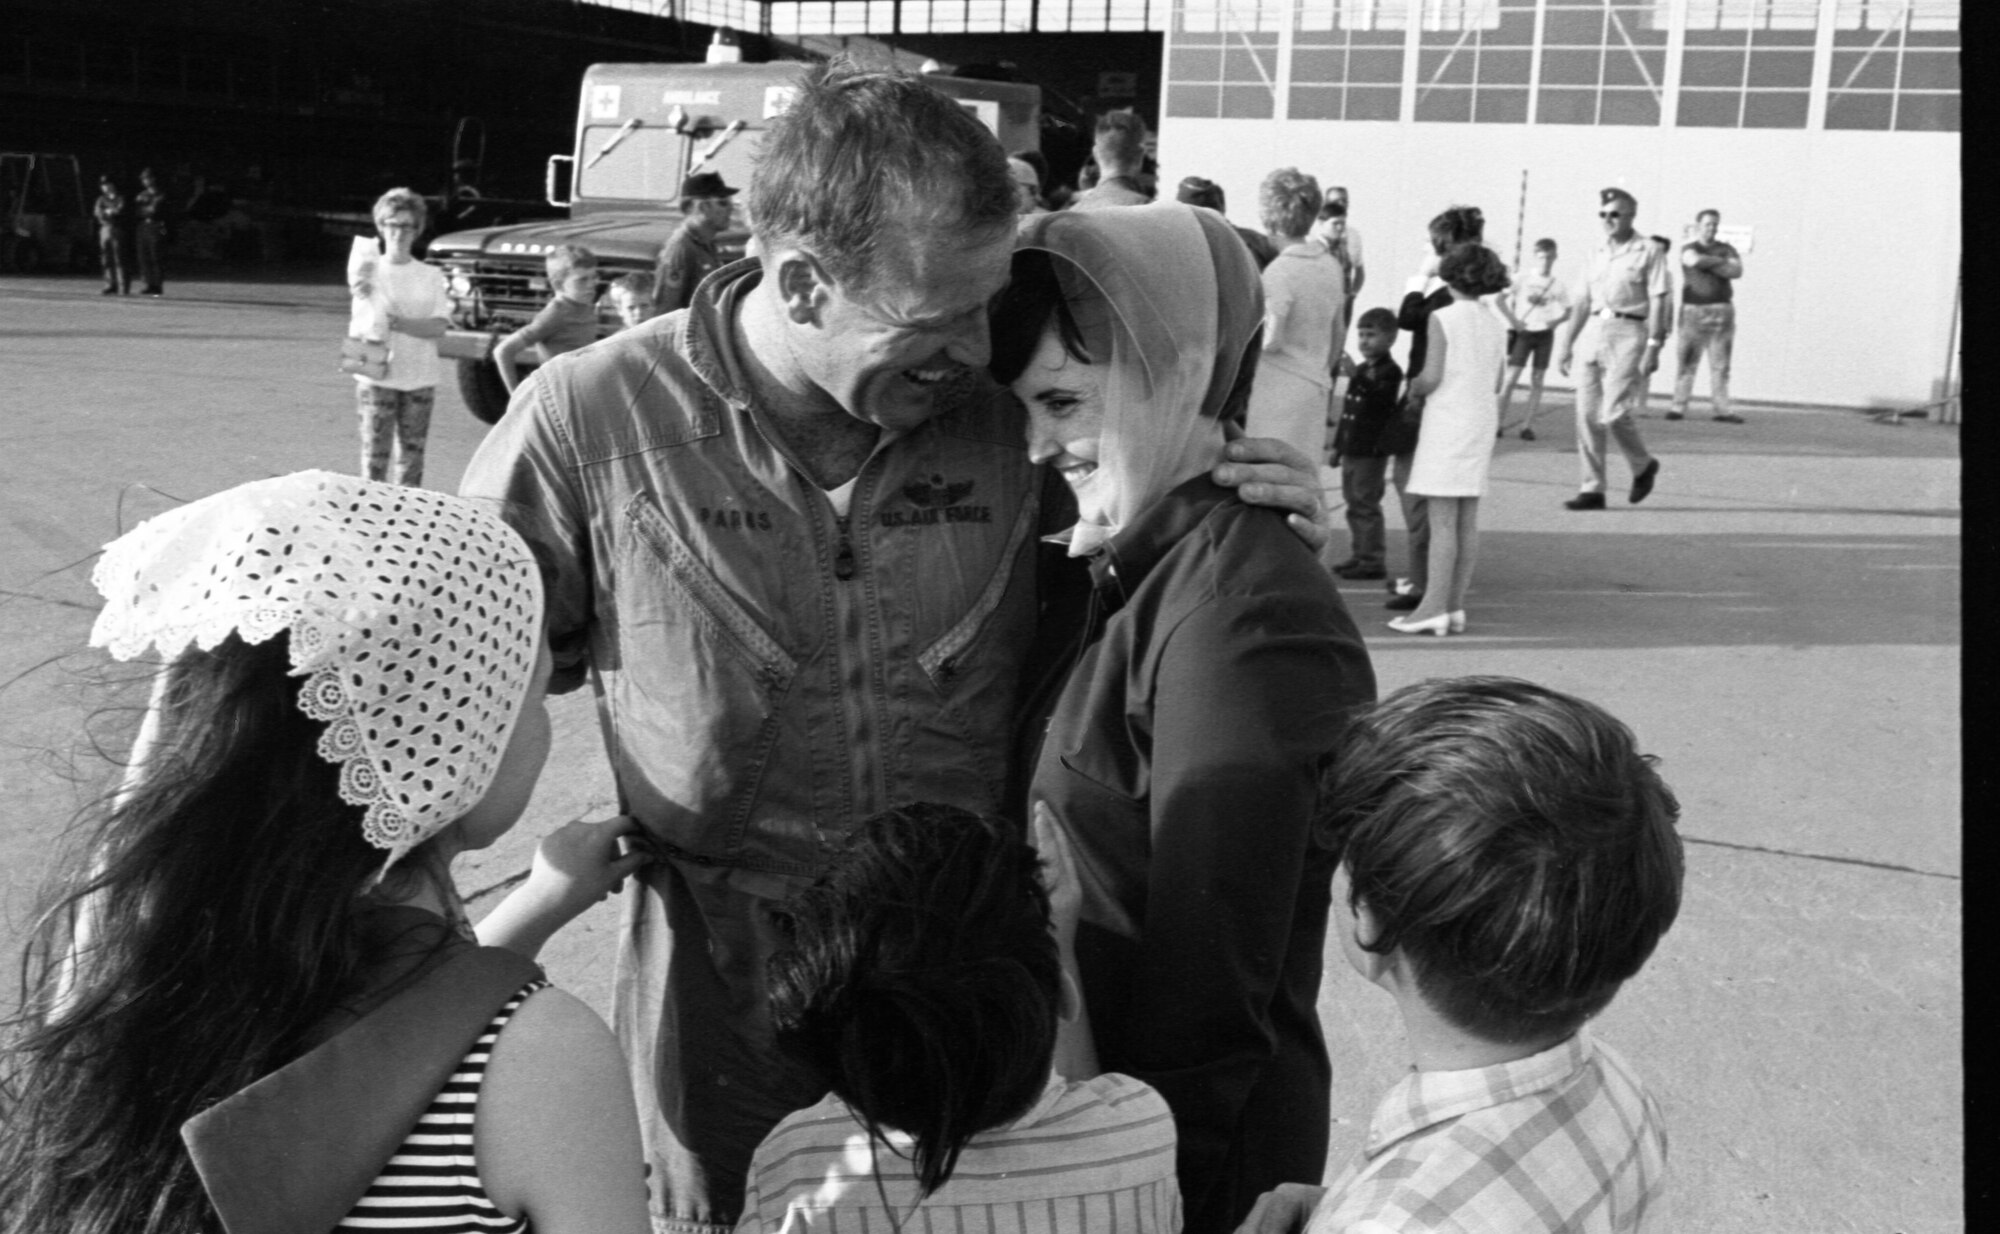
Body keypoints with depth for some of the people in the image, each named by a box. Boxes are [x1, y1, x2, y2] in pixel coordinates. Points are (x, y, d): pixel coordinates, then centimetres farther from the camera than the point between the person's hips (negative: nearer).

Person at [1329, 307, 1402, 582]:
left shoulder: (1389, 371, -9)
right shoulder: (1362, 370, 17)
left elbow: (1381, 399, -28)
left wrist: (1357, 376, -38)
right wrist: (1338, 444, 21)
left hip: (1372, 451, -9)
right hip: (1352, 450, 9)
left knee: (1366, 505, -7)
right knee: (1354, 504, 13)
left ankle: (1373, 560, -3)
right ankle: (1358, 555, 20)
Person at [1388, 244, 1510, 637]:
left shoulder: (1442, 318, -11)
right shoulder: (1496, 323, 8)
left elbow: (1431, 377, -16)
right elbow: (1495, 379, 9)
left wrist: (1412, 390, 4)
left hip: (1447, 419, -6)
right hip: (1483, 417, 7)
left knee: (1442, 520, -7)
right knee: (1467, 521, 8)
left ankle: (1434, 608, -7)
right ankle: (1455, 607, 12)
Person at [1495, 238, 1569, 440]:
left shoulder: (1557, 285, 5)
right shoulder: (1523, 280, -4)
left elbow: (1567, 310, 13)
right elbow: (1500, 300, -6)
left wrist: (1555, 321, -6)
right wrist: (1512, 320, -12)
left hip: (1545, 334, 2)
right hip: (1523, 332, -2)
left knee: (1537, 381, 3)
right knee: (1511, 377, -7)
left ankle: (1528, 425, 7)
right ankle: (1500, 422, -2)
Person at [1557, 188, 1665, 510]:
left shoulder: (1648, 252, -3)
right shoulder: (1597, 252, 14)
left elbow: (1658, 302, -6)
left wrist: (1652, 347, -13)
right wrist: (1566, 342, 14)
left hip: (1628, 332, -6)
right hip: (1594, 331, 6)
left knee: (1612, 413, -14)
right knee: (1586, 414, 0)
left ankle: (1643, 465, 13)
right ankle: (1592, 489, 6)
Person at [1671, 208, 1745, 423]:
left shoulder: (1727, 249, 13)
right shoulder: (1689, 249, 6)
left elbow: (1737, 272, -3)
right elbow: (1696, 260, -17)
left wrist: (1708, 264, -7)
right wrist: (1722, 262, -5)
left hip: (1722, 311, 2)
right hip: (1694, 310, -2)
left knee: (1720, 364, 0)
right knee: (1686, 362, -5)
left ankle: (1722, 409, 0)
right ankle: (1679, 407, -3)